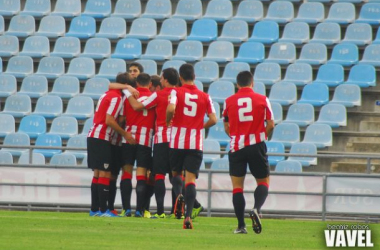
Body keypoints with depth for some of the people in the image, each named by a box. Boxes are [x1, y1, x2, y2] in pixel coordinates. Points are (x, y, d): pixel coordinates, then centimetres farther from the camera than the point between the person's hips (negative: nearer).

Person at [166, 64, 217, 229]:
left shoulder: (176, 92, -1)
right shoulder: (205, 97, 7)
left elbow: (171, 108, -19)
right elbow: (213, 119, 3)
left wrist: (168, 121, 1)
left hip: (177, 142, -1)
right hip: (196, 143, 1)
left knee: (176, 173, 18)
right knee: (191, 178, -2)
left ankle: (179, 195, -15)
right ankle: (188, 216, -15)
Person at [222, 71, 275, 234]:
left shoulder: (229, 101, 3)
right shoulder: (262, 100, 0)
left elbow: (227, 128, 9)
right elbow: (270, 125, 1)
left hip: (236, 147, 1)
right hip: (257, 146, -1)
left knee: (237, 186, 5)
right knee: (263, 182, 11)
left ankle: (241, 225, -2)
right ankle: (256, 209, -18)